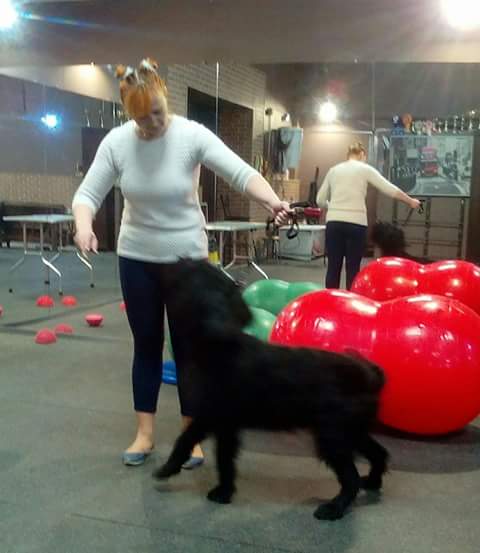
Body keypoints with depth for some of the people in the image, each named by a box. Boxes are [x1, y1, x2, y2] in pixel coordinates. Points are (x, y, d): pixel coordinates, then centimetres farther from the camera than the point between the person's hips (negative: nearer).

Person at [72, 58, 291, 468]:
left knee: (187, 347, 5)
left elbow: (241, 173, -23)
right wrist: (84, 226, -29)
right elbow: (88, 193, -7)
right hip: (136, 258, 2)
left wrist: (272, 202, -43)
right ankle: (145, 432, 23)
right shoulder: (116, 142, -7)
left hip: (187, 258, -2)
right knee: (146, 345, 11)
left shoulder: (192, 135, -14)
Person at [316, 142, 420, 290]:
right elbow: (391, 190, 4)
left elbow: (320, 200, 17)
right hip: (356, 224, -3)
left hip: (334, 223, 3)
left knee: (333, 268, 8)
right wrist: (411, 202, 18)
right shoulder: (365, 169, 5)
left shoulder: (333, 170, 15)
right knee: (353, 269, 6)